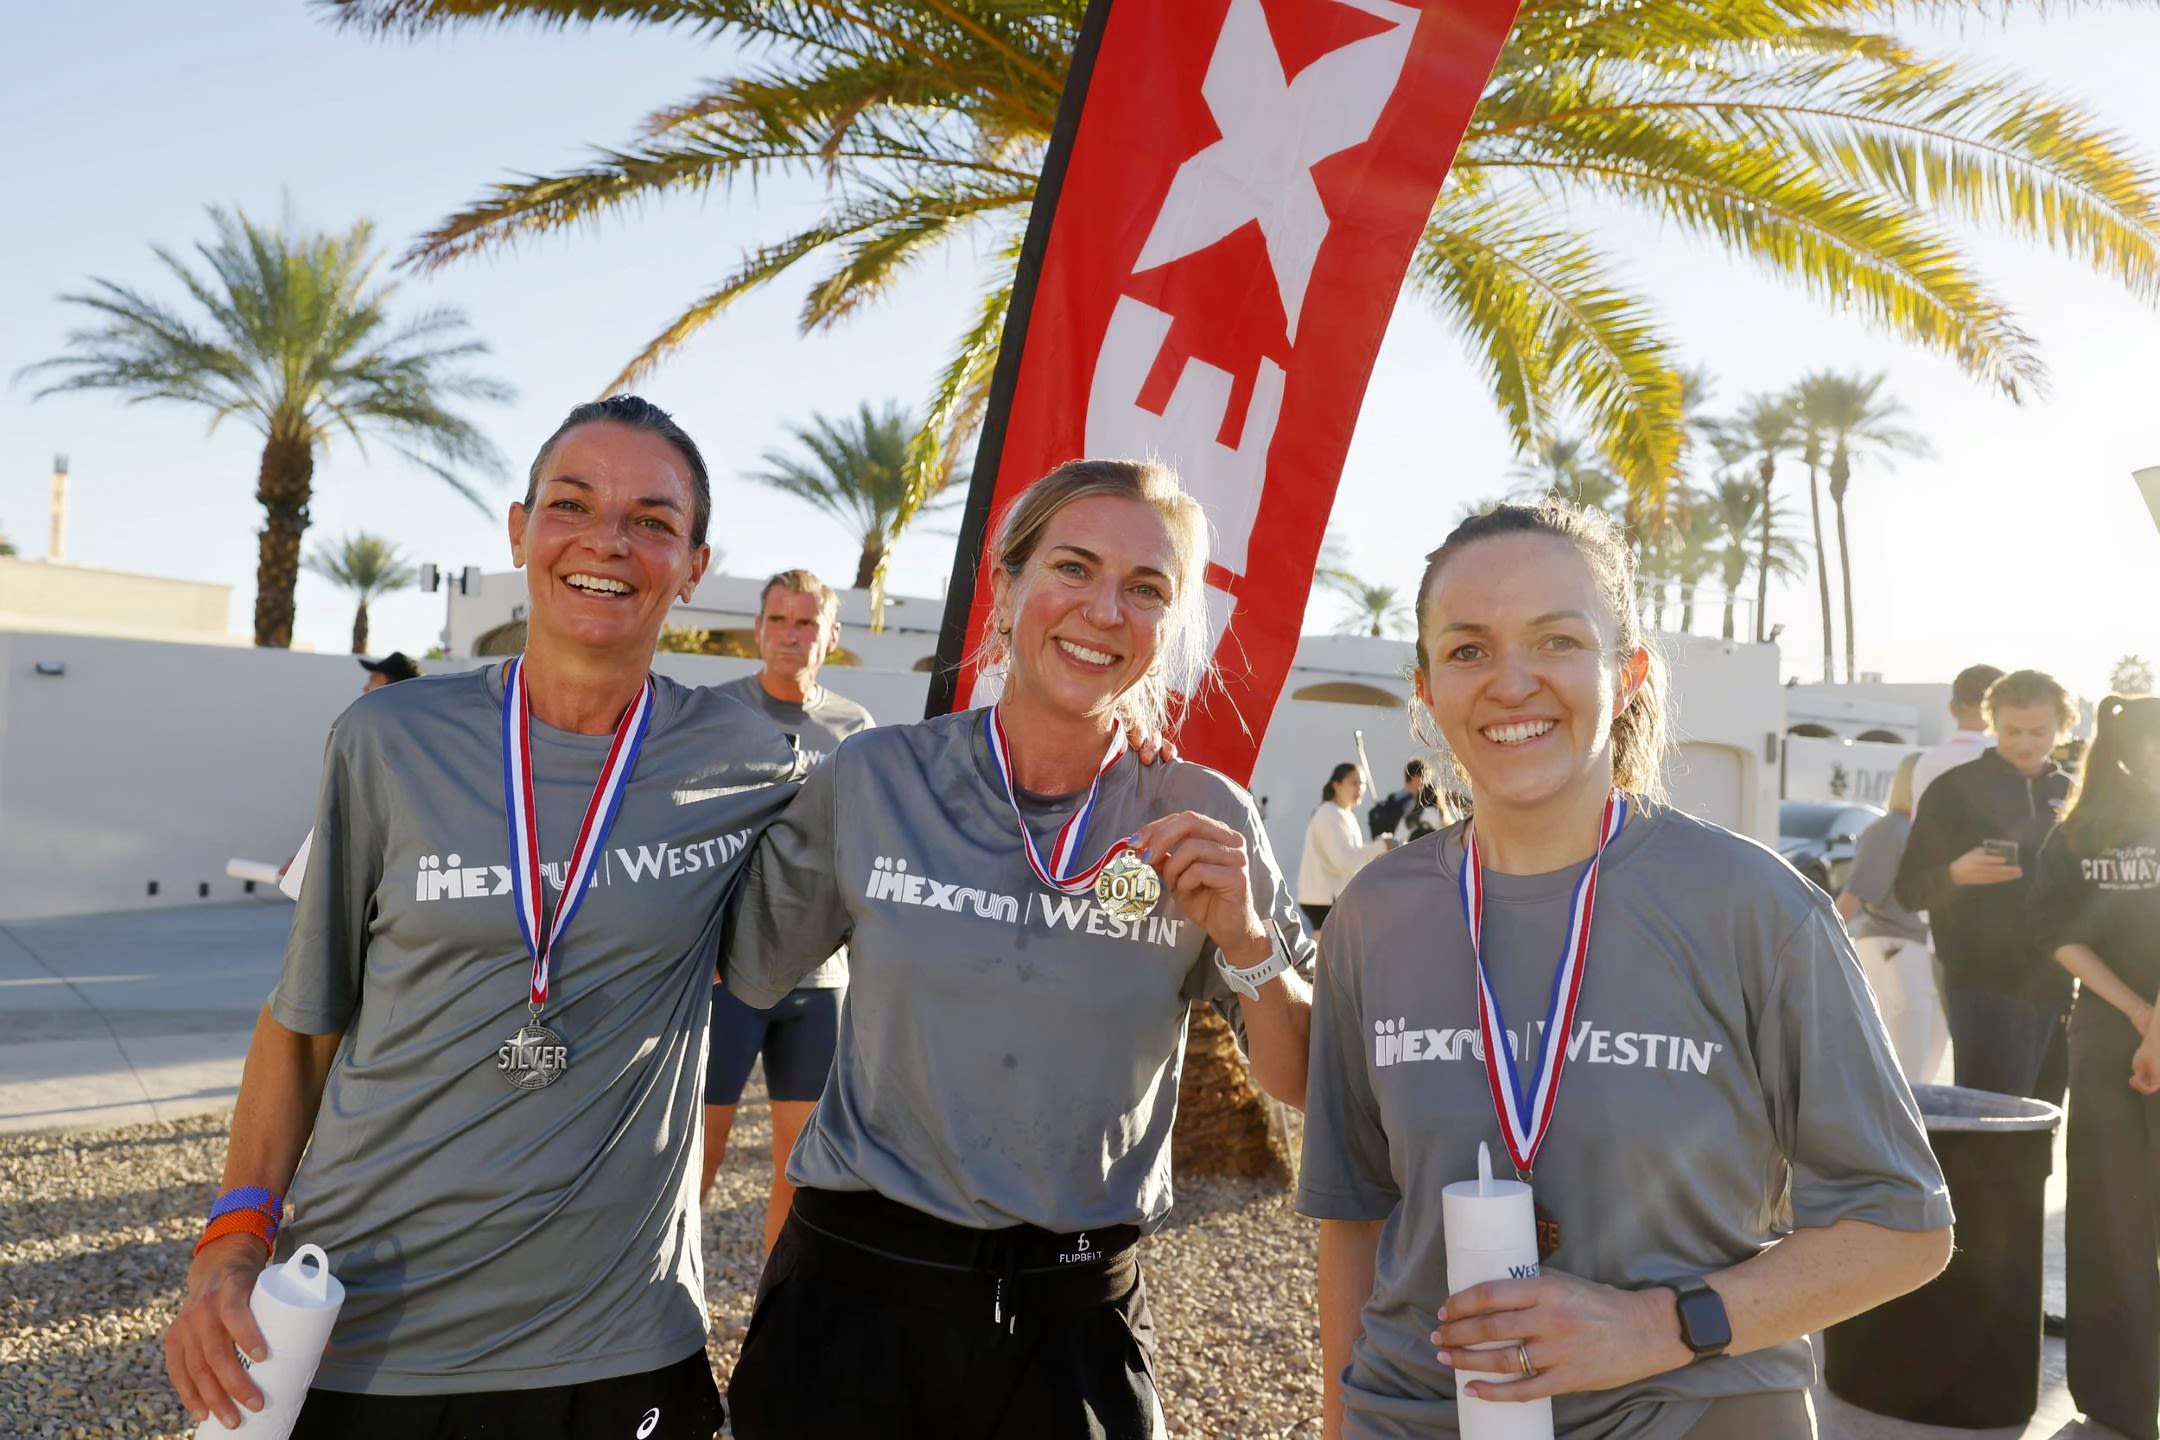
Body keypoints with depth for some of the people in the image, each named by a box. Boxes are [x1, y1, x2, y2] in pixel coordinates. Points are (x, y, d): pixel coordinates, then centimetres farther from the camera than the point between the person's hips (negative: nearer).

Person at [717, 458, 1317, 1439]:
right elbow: (739, 972, 2)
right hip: (855, 1293, 0)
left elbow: (1300, 1084, -1)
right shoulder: (873, 781, -7)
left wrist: (1244, 939, -18)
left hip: (1076, 1320, 0)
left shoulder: (1201, 824, -6)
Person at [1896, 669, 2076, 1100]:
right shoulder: (1956, 789, -2)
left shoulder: (2070, 796, 13)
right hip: (1985, 987, -5)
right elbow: (1909, 890, -5)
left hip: (2059, 987, 5)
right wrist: (1955, 873, -25)